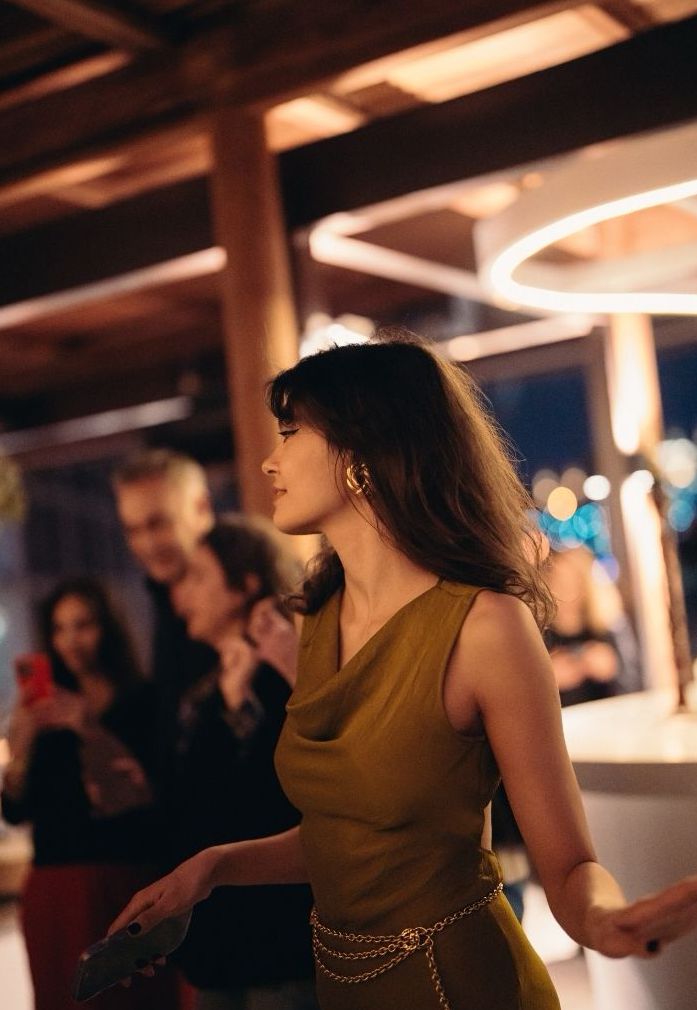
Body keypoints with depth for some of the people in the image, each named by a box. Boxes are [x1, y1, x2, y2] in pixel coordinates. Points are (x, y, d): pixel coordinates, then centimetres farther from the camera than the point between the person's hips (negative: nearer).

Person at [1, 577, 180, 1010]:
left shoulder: (144, 701, 0)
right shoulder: (45, 713, 13)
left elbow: (164, 791, -11)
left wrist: (96, 735, -17)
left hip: (126, 882, -4)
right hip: (54, 889, 4)